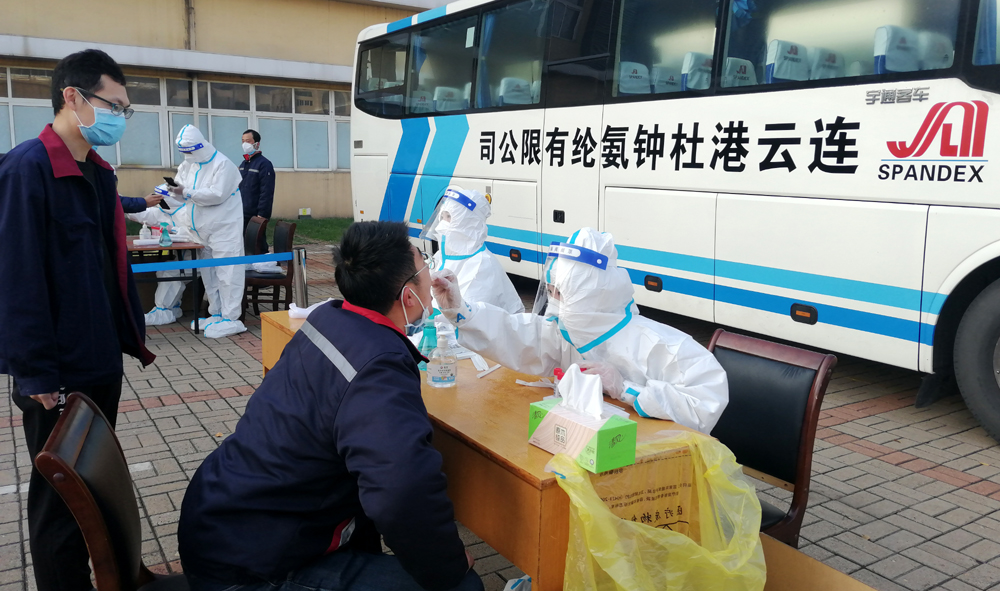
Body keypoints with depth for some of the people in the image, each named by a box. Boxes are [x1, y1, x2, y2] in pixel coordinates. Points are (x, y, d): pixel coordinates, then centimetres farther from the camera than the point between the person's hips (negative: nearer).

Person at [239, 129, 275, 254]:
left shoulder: (264, 164, -10)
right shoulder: (243, 164, 15)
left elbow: (266, 193, -16)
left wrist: (262, 215, -21)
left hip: (256, 216, -8)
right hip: (242, 215, 8)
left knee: (259, 247, -1)